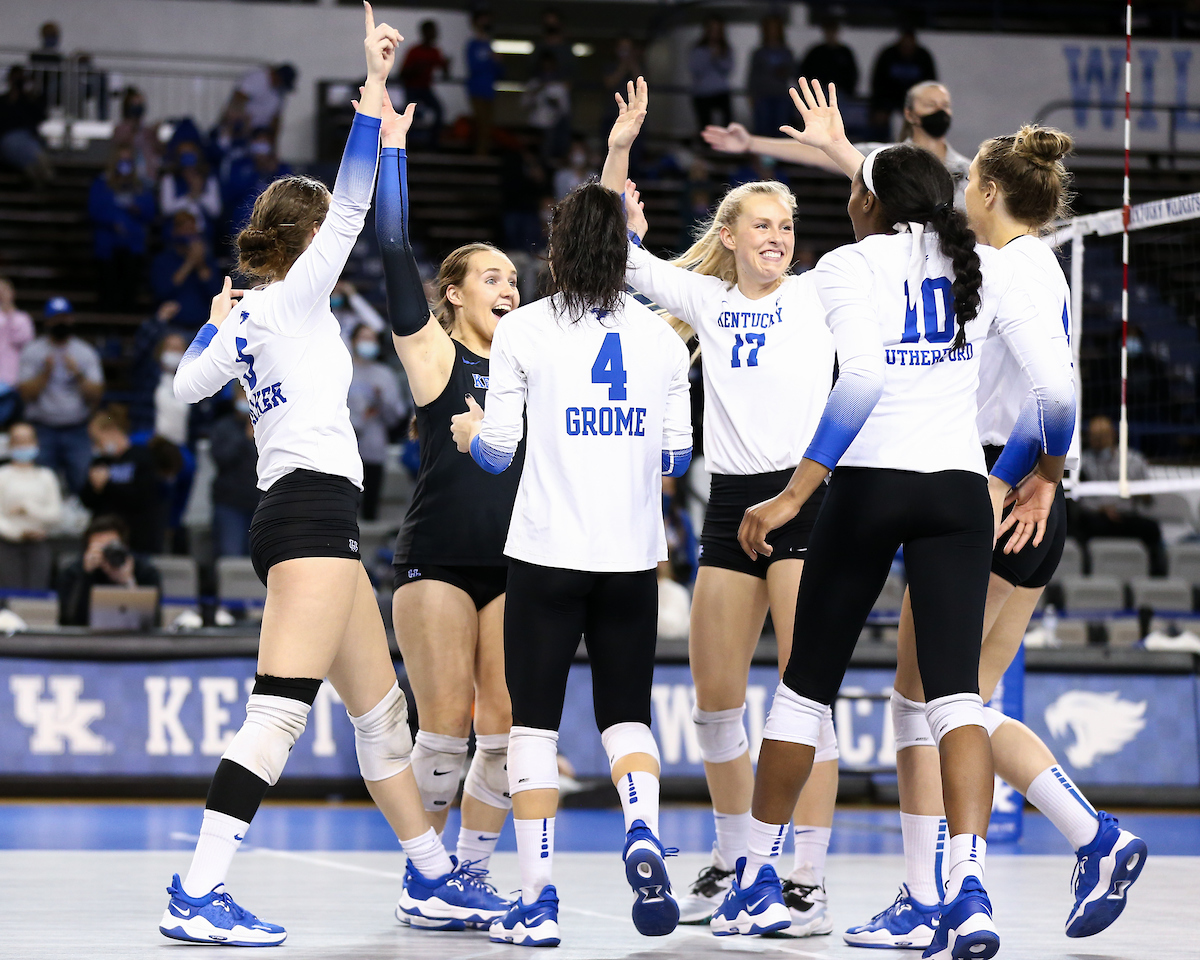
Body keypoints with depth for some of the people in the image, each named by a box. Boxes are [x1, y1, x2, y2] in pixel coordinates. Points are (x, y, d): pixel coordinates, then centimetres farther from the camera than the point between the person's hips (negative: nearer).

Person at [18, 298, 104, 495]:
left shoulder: (86, 353, 8)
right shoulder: (32, 352, 5)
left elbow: (96, 396, 2)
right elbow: (27, 393, -3)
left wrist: (78, 374, -13)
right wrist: (46, 372, -15)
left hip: (77, 432, 1)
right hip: (42, 431, -1)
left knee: (82, 483, -5)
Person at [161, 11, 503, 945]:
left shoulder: (244, 316, 16)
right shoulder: (295, 297, -4)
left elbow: (189, 384, 27)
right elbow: (353, 205, -12)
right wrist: (374, 84, -11)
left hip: (295, 514, 10)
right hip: (311, 506, -10)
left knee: (382, 710, 14)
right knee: (281, 710, -16)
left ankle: (438, 877, 21)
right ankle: (197, 895, -22)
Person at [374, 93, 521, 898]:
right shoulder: (434, 353, 2)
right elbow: (396, 250, -7)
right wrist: (391, 147, -10)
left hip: (514, 560, 4)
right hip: (437, 559, -4)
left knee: (503, 730, -1)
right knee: (445, 728, -7)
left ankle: (473, 874, 11)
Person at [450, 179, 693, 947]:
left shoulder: (524, 330, -3)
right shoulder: (662, 337, 6)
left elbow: (496, 451, -2)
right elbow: (676, 457, 9)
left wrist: (471, 431, 20)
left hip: (547, 551, -2)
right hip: (633, 553, 2)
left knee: (535, 720, 5)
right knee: (627, 714, 11)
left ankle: (538, 901, 2)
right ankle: (643, 834, -19)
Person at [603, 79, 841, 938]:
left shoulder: (816, 295, 4)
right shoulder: (709, 301, 12)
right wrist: (619, 148, 2)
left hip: (806, 499, -4)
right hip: (730, 506, 4)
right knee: (715, 699, 7)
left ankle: (809, 877, -6)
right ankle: (733, 858, 24)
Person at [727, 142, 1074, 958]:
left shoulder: (849, 265, -2)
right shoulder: (982, 266, 9)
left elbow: (864, 378, -20)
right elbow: (1057, 386, 5)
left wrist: (795, 492, -19)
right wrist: (1033, 477, 23)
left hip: (869, 484, -2)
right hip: (958, 490, 3)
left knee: (808, 683, 12)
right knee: (956, 692, -4)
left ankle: (759, 880, 23)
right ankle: (969, 891, -23)